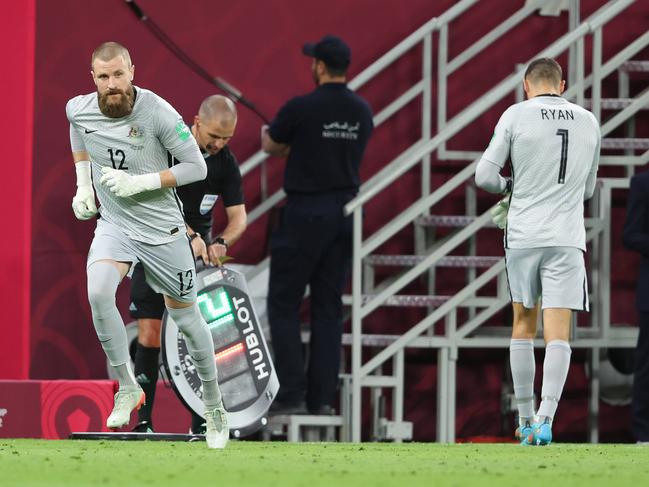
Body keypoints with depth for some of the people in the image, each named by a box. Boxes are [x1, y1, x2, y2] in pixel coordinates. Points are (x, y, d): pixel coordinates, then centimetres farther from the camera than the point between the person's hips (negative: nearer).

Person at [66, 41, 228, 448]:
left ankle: (214, 404, 30)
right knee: (98, 293, -27)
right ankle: (127, 387, -13)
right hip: (114, 226, 2)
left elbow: (197, 167, -14)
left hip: (163, 230, -2)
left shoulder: (158, 113, -21)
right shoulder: (80, 110, -8)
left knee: (186, 316, 10)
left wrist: (141, 183, -24)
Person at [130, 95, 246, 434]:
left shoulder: (226, 163, -3)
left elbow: (238, 216, -3)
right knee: (150, 335, -9)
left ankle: (200, 424, 0)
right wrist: (192, 236, -36)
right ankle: (143, 421, -4)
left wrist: (221, 242, -25)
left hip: (198, 252, 3)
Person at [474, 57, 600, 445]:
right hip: (567, 238, 0)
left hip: (524, 237, 0)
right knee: (558, 335, -5)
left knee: (523, 326, 15)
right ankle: (545, 420, -19)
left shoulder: (517, 116, -2)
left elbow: (485, 176, -5)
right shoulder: (589, 123, 8)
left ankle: (526, 420, 17)